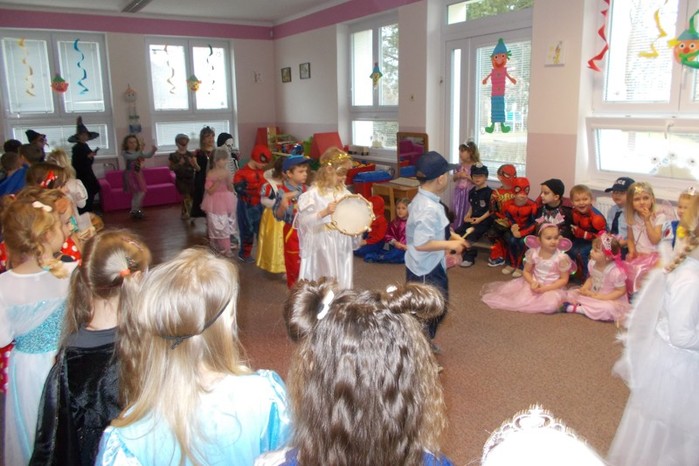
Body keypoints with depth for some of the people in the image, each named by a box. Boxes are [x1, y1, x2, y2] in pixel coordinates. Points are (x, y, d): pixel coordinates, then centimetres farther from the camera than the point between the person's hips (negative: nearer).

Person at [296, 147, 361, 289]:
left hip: (342, 245, 6)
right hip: (323, 247, -6)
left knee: (342, 281, 16)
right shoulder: (313, 193, -15)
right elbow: (303, 220, -20)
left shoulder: (343, 191, 3)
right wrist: (325, 212, -30)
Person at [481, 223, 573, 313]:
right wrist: (532, 282, -19)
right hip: (535, 283, 3)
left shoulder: (562, 258, -16)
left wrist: (545, 288, -21)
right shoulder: (533, 253, -8)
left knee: (550, 305, -31)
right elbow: (526, 271, 3)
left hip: (553, 288, -2)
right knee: (520, 300, -16)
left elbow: (564, 279, -10)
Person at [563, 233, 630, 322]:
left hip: (611, 300, -6)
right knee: (571, 294, 0)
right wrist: (585, 288, -12)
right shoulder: (592, 263, -7)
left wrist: (601, 297, -24)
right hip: (592, 295, 6)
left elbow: (621, 291, -19)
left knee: (608, 308, -39)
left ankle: (577, 308, -26)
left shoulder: (616, 272, -26)